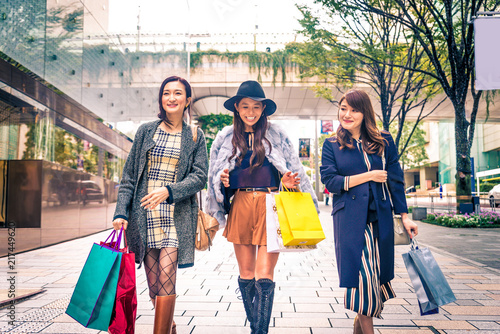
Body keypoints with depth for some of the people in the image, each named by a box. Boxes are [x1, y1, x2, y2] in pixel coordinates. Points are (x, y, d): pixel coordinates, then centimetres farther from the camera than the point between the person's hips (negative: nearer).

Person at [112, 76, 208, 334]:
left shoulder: (195, 136, 7)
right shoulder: (146, 131, 9)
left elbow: (199, 176, -3)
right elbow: (129, 177, 8)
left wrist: (168, 191, -19)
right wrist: (121, 213, -2)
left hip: (176, 216, -2)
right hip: (144, 215, 2)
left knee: (165, 279, -11)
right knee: (153, 284, 7)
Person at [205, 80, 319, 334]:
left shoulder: (277, 135, 7)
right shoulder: (226, 137, 11)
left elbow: (292, 171, 10)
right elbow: (214, 177, 16)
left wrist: (288, 182, -10)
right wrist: (222, 180, -5)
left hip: (270, 207, -2)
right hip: (240, 207, 2)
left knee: (264, 276, -7)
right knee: (246, 273, 9)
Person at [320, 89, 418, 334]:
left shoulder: (384, 142, 8)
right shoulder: (331, 145, 4)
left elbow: (395, 181, 10)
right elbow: (329, 180, -6)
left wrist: (404, 216, 7)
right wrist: (368, 176, -10)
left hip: (380, 219, 3)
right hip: (349, 219, -2)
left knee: (378, 276, 10)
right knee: (362, 276, -6)